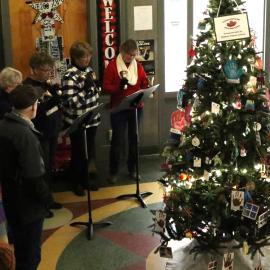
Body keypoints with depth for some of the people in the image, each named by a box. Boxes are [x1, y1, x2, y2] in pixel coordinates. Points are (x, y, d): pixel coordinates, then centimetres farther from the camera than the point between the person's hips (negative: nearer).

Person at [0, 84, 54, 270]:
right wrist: (47, 197, -12)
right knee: (30, 254, 9)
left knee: (18, 246, 26)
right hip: (28, 203, -8)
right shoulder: (25, 135, -27)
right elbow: (34, 176, -26)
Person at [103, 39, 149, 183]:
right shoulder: (112, 65, -7)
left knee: (134, 139, 11)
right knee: (117, 140, 0)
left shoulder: (138, 66, 6)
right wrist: (119, 86, -26)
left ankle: (132, 169, 25)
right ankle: (113, 172, 13)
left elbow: (145, 84, 11)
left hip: (136, 108, 4)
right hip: (119, 109, -4)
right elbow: (106, 87, -10)